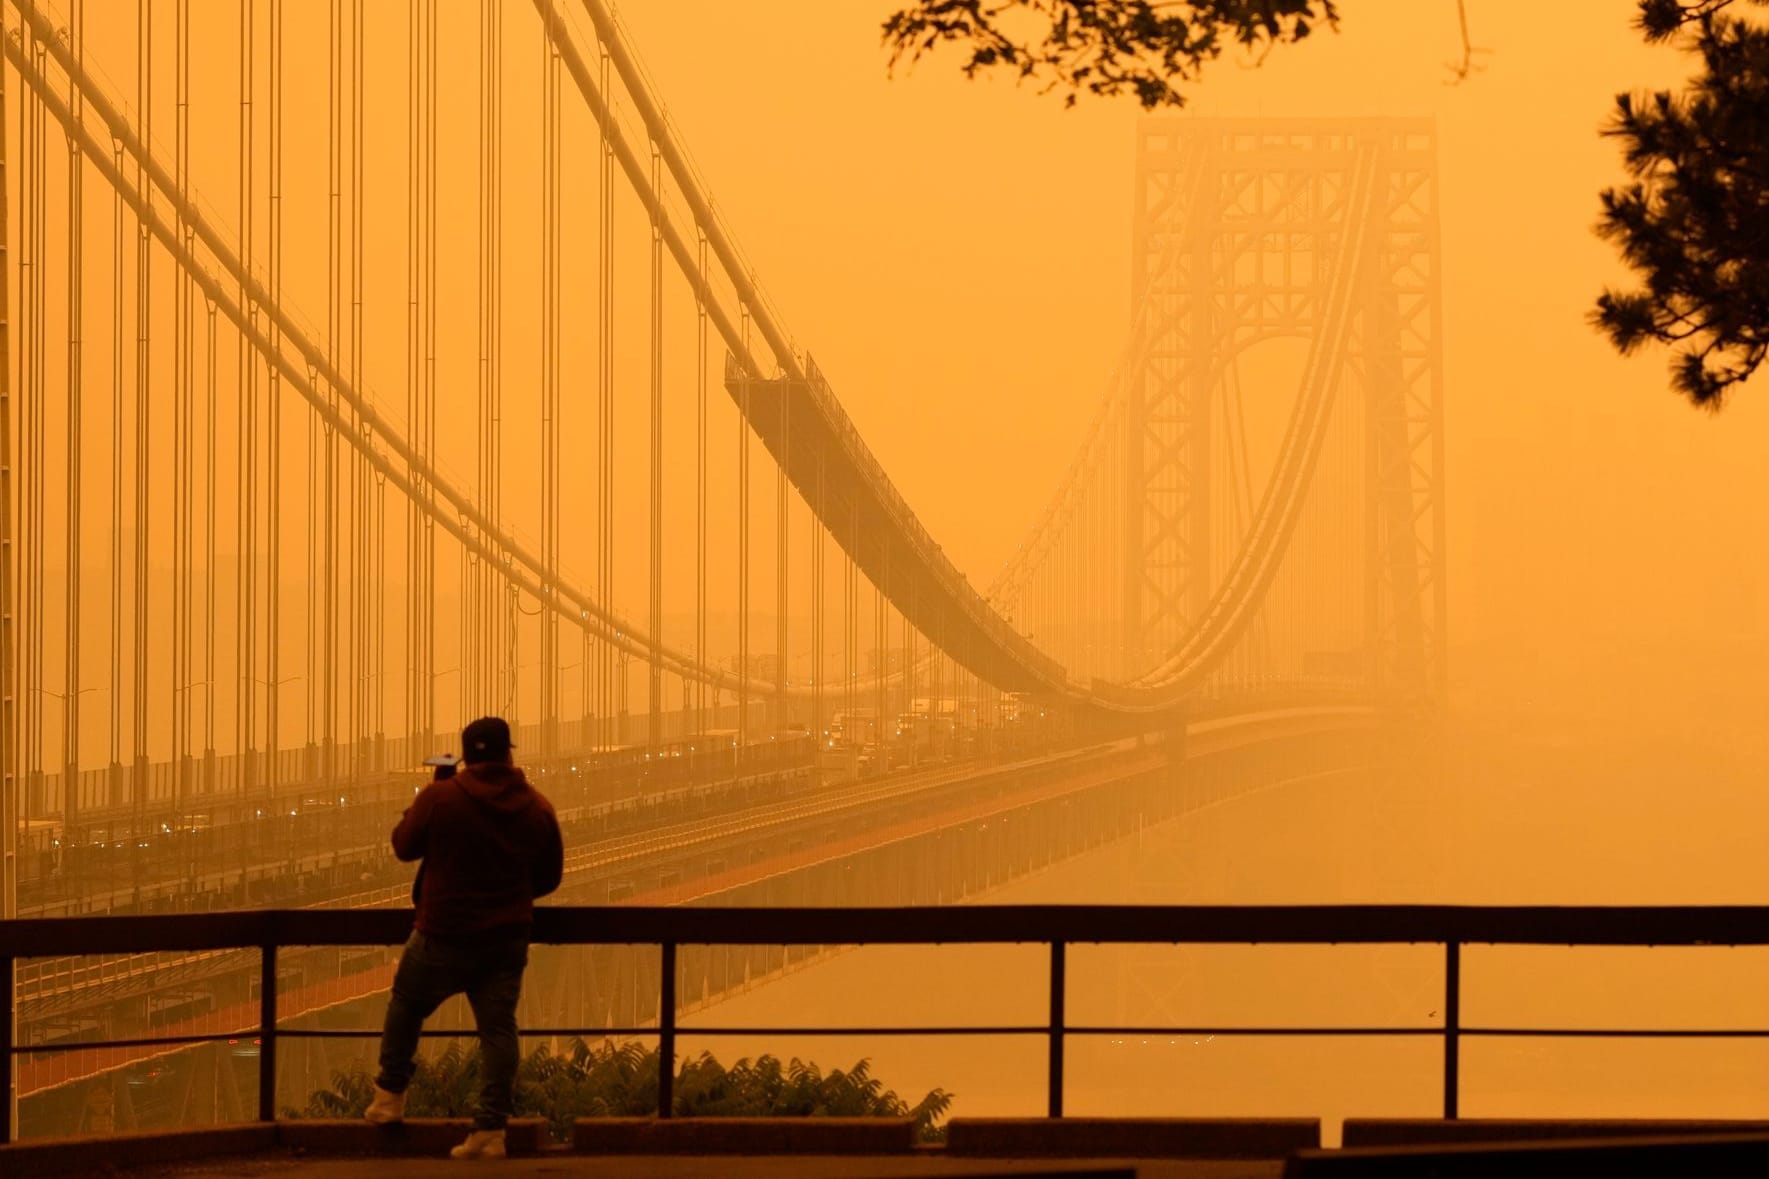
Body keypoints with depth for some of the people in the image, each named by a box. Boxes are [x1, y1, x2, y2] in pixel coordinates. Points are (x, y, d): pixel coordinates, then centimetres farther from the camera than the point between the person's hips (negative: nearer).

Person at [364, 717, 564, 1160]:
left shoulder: (439, 798, -14)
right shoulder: (537, 809, -3)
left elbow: (404, 846, 2)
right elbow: (549, 877, 7)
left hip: (445, 936, -2)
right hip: (508, 939, 3)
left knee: (407, 1005, 20)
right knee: (498, 1027, 3)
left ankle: (390, 1096, 27)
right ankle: (491, 1129, -2)